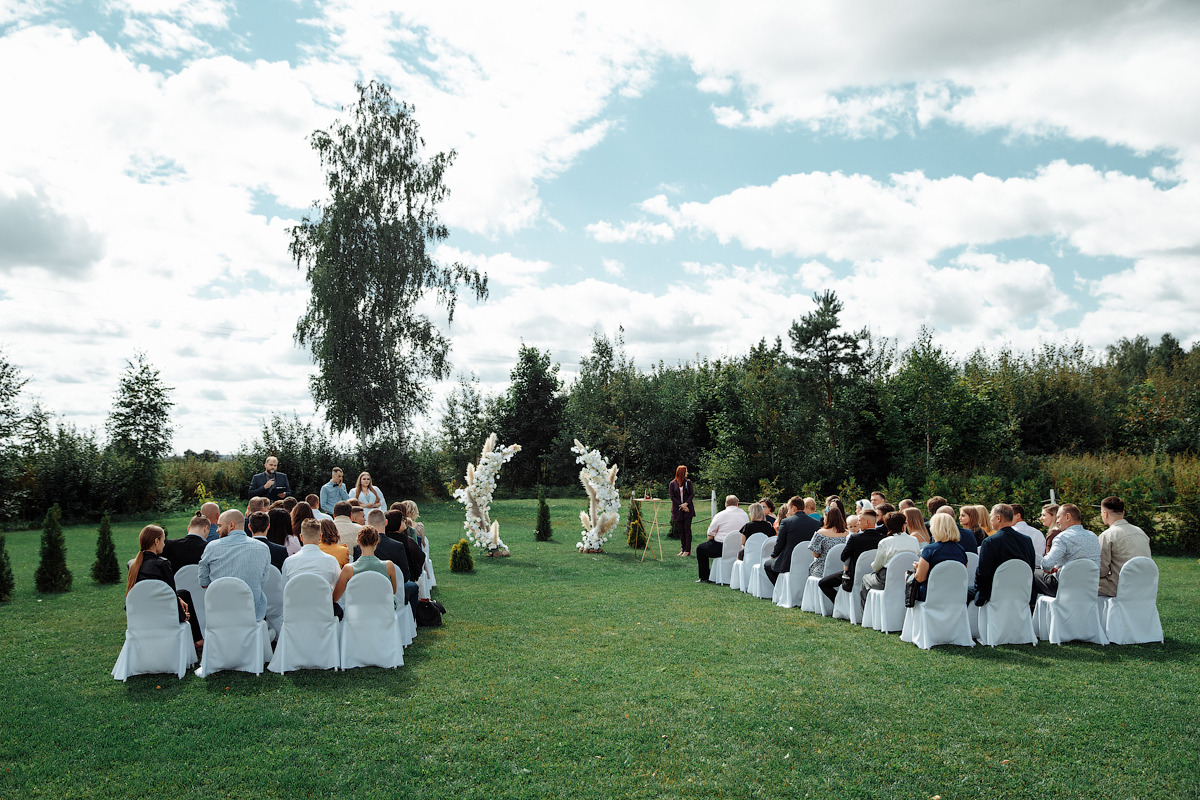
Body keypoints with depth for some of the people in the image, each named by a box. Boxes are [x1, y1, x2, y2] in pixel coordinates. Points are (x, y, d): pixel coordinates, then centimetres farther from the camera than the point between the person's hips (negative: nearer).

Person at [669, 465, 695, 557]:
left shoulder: (688, 482, 5)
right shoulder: (672, 484, 2)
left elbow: (692, 494, 0)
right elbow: (672, 497, -2)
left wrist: (686, 504, -14)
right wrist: (681, 506, -11)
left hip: (688, 509, 0)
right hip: (677, 510, 0)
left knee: (687, 529, -4)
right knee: (680, 530, 4)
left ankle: (687, 550, -1)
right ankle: (683, 549, 13)